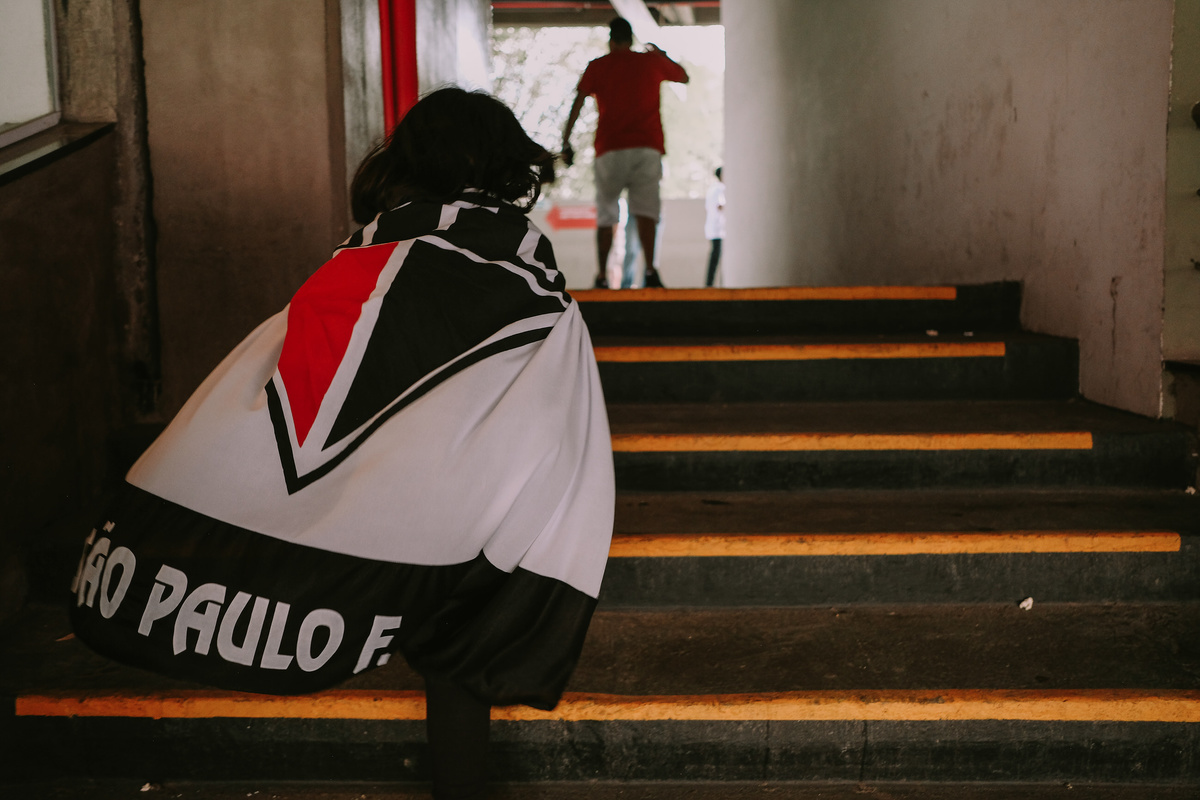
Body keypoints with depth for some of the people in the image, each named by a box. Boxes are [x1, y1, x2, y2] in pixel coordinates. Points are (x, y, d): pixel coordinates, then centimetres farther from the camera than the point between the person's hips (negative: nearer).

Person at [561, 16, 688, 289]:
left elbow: (578, 103, 1)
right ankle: (650, 269, -28)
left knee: (605, 215, 10)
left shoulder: (597, 66, 11)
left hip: (610, 149, 0)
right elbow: (684, 77, 32)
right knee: (645, 209, -10)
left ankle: (602, 276, 9)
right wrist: (662, 55, 48)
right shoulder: (652, 62, 14)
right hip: (648, 148, 0)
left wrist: (566, 141, 1)